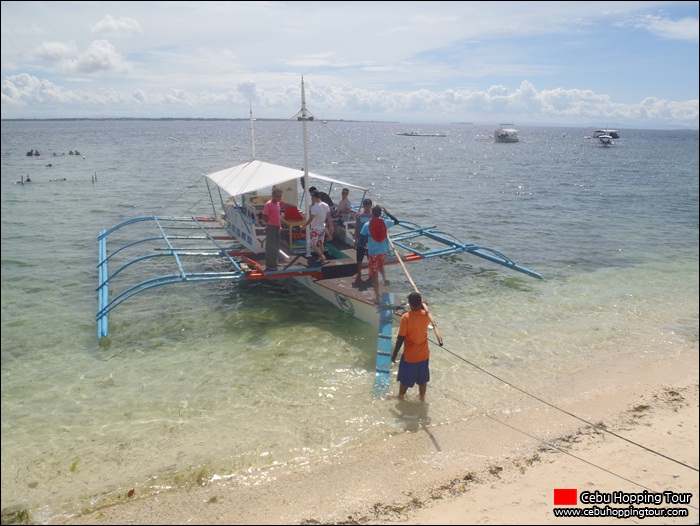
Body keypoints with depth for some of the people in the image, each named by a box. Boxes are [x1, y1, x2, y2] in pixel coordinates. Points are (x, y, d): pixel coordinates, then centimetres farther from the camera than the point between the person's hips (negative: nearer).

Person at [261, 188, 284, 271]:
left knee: (276, 248, 13)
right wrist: (270, 224, -7)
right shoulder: (269, 204, -12)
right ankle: (269, 266, -2)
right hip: (271, 228, -9)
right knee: (270, 248, -6)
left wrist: (280, 226, 14)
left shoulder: (278, 204, 13)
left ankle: (273, 264, 21)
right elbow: (264, 217, -16)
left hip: (277, 228, 9)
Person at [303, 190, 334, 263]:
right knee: (320, 243, 19)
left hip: (315, 228, -7)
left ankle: (322, 257, -13)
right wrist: (331, 226, 10)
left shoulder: (314, 207, -21)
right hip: (323, 228, 7)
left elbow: (311, 219, -20)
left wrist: (304, 225, -7)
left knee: (313, 244, -2)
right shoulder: (326, 205, 0)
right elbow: (329, 217, 3)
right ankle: (321, 258, 25)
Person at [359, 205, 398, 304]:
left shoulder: (367, 225, -8)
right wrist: (387, 213, 21)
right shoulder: (385, 222, -3)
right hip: (384, 251, 3)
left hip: (373, 252, -3)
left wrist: (366, 252, 8)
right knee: (380, 265, 33)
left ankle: (377, 297, 3)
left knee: (374, 275, 4)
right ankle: (384, 277, 3)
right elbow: (396, 221, 16)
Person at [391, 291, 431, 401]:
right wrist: (422, 306, 8)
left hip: (409, 355, -4)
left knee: (405, 378, 18)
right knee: (422, 378, 23)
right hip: (423, 354, 4)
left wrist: (394, 354, -10)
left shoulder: (406, 317, -22)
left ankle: (401, 396, 37)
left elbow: (400, 338, -18)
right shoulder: (426, 315, -10)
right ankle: (422, 396, 40)